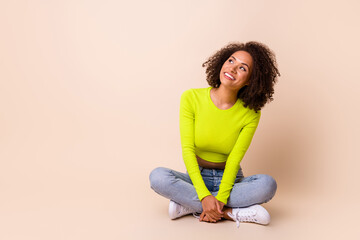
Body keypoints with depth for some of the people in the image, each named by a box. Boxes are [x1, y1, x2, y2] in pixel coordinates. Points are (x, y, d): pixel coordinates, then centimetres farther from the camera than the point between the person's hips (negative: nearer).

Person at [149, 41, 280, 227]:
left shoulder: (250, 114, -11)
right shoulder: (192, 98, -11)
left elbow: (234, 160, -13)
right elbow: (187, 150, -15)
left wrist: (220, 199, -28)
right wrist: (205, 196, -26)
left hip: (229, 179, 0)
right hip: (196, 177, 0)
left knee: (268, 184, -29)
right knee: (157, 177, -29)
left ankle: (188, 205, -23)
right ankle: (230, 212, -24)